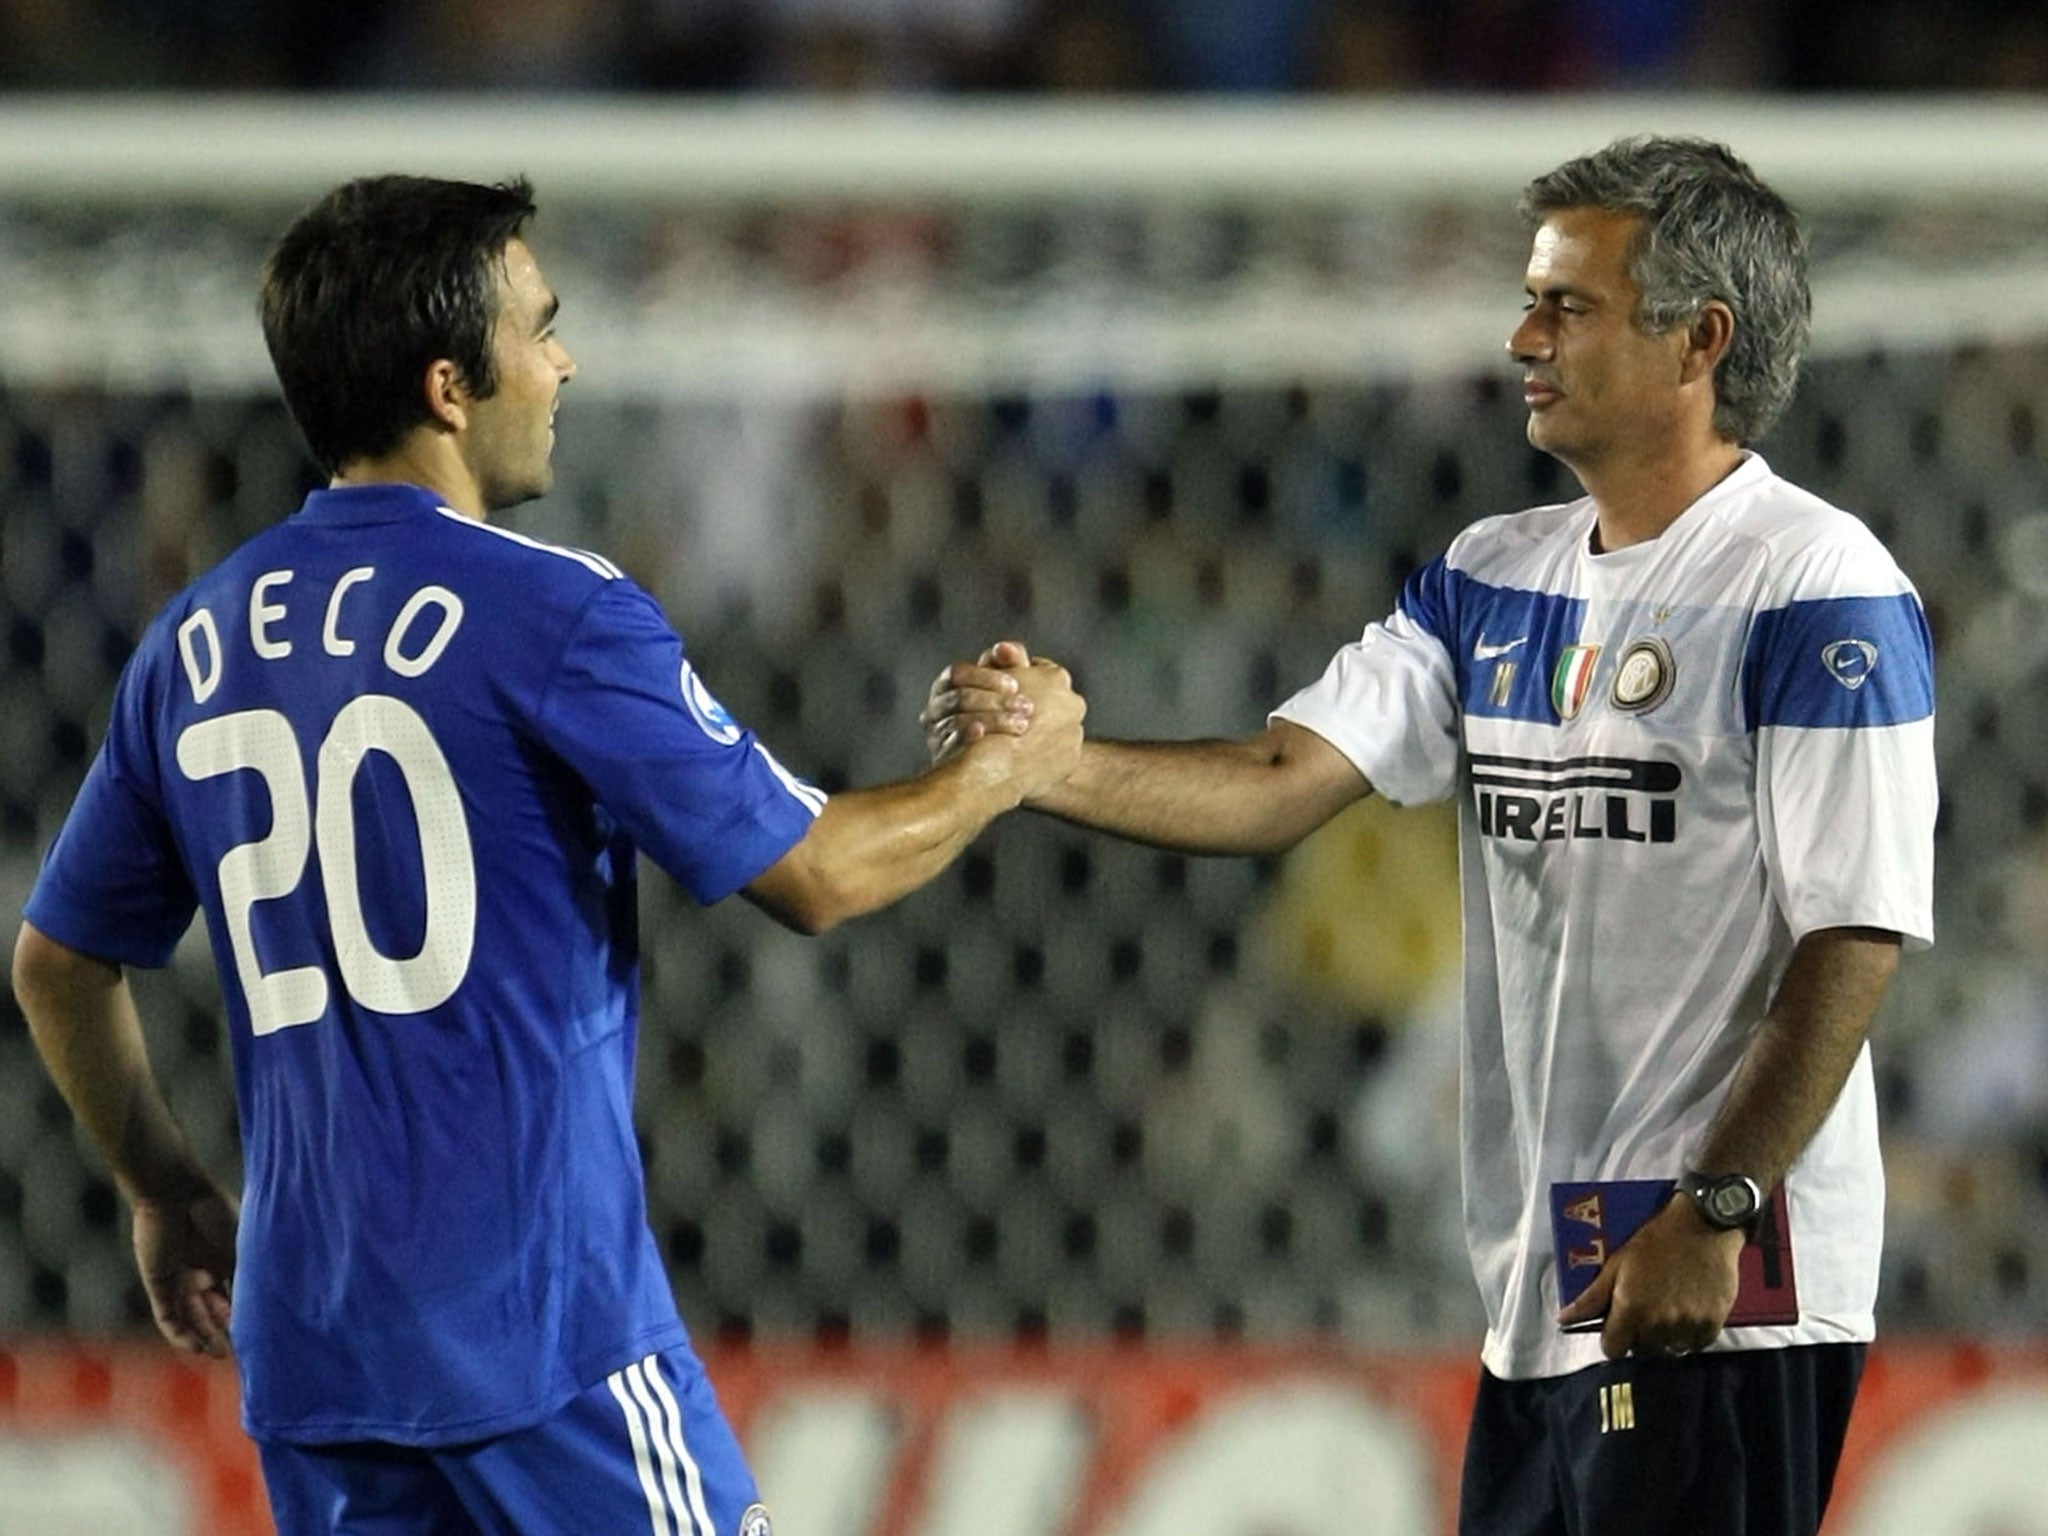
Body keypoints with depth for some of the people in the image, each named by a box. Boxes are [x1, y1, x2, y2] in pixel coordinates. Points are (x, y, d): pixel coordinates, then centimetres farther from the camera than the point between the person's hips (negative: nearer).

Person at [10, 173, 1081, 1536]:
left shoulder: (194, 646, 9)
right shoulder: (552, 617, -9)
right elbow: (816, 876, -4)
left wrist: (170, 1197, 31)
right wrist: (1007, 771, 13)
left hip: (304, 1340, 6)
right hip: (541, 1327, -6)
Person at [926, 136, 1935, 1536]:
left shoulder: (1817, 591, -10)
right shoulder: (1493, 582, 14)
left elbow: (1855, 938, -15)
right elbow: (1281, 787, 6)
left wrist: (1717, 1212, -19)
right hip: (1540, 1299, 8)